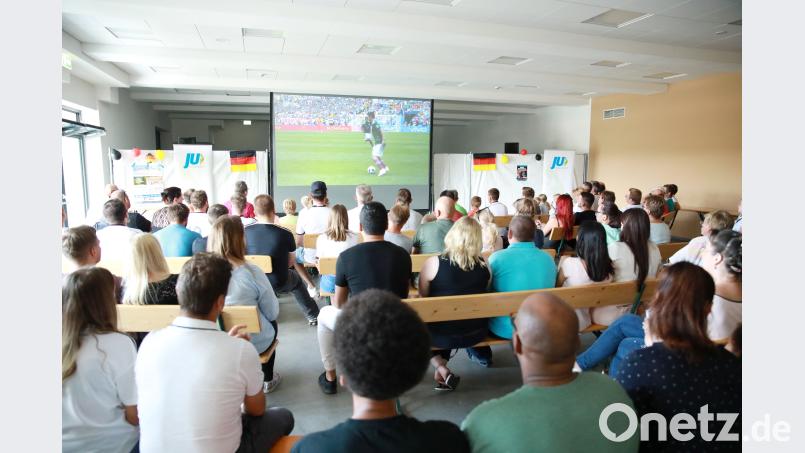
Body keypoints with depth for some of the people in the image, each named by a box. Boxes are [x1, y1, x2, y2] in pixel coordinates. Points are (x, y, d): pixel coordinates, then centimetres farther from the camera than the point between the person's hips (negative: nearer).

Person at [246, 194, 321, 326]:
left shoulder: (245, 232, -11)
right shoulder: (285, 234, -16)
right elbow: (291, 262, -2)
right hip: (279, 284, -1)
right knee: (296, 277, 31)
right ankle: (313, 316, 41)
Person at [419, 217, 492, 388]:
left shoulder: (432, 263, -18)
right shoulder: (483, 265, -8)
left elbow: (422, 297, -3)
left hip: (443, 334, -4)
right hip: (477, 333, 4)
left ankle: (442, 369, 6)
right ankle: (480, 354, 42)